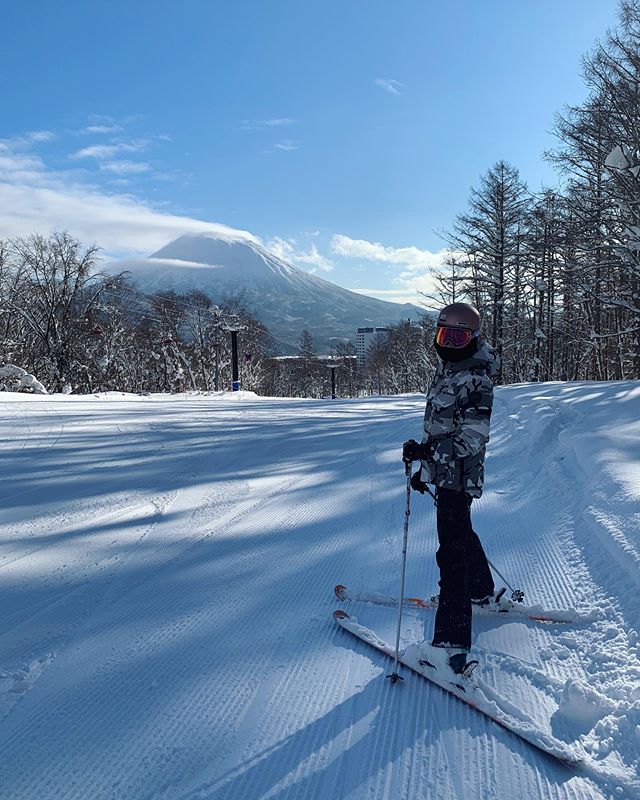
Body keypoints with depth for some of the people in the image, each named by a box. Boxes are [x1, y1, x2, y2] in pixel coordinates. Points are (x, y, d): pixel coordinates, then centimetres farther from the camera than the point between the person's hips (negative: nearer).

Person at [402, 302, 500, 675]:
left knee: (452, 552, -13)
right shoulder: (447, 370, 13)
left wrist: (427, 450, -33)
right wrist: (426, 468, 23)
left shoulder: (475, 379, -17)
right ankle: (482, 591, 50)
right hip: (447, 472, 10)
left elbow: (471, 437, -24)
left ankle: (453, 644, -12)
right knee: (461, 534, 27)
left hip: (459, 476, -10)